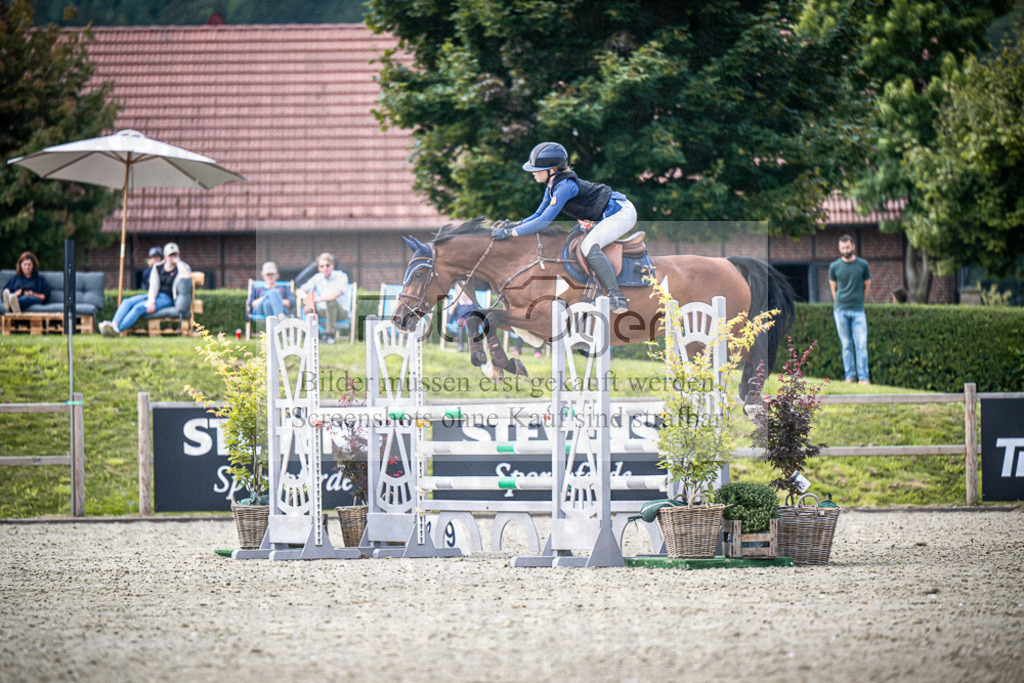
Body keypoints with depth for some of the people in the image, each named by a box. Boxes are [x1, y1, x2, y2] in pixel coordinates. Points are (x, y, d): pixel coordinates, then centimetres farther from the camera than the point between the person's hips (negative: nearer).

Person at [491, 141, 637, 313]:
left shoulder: (565, 186, -25)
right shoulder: (553, 185, 5)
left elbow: (544, 221, -29)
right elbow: (539, 215, 13)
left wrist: (511, 233, -28)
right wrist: (513, 224, -2)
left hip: (622, 213, -11)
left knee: (589, 247, -28)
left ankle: (617, 298, -28)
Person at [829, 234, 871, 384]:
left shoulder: (862, 265, 3)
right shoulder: (834, 266, 4)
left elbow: (867, 286, 12)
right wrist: (839, 303, 11)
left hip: (858, 310, -1)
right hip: (840, 310, 1)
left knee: (861, 344, -7)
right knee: (846, 344, 2)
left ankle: (863, 377, -7)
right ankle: (850, 376, 4)